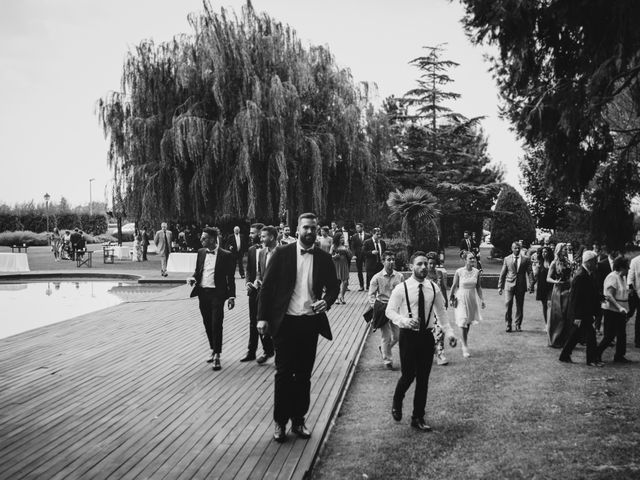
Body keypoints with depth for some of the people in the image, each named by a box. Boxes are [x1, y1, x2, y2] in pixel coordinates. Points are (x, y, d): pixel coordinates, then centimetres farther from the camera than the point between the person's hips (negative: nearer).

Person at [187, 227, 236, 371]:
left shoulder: (226, 255, -6)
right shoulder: (201, 252, 8)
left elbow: (230, 277, -3)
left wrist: (231, 296, -7)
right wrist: (193, 278, -4)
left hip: (217, 293, -5)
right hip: (202, 293, 5)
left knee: (216, 325, -7)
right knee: (207, 324, 13)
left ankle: (217, 356, -1)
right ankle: (213, 350, 29)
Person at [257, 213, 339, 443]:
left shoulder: (324, 258, 4)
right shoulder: (282, 253, -2)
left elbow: (333, 287, 10)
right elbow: (267, 286, -1)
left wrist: (326, 301, -12)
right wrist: (262, 317, -7)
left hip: (310, 322, 2)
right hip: (285, 322, -2)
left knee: (304, 375, 10)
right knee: (284, 373, 3)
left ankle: (299, 420, 22)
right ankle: (280, 422, 15)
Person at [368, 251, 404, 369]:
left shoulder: (399, 276, 2)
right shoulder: (377, 278, -6)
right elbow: (371, 295, -4)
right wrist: (376, 308, -15)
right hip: (382, 308, -3)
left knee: (397, 336, 7)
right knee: (386, 336, 0)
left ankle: (382, 348, 36)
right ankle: (387, 360, 15)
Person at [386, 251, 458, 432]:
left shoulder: (434, 288, 2)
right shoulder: (401, 288, -8)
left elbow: (441, 311, 12)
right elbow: (389, 311, -4)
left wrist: (449, 332, 2)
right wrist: (405, 321, -22)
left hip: (427, 336, 4)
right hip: (408, 335, -3)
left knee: (423, 378, 7)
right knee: (408, 376, -3)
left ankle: (418, 418, 20)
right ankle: (397, 404, 30)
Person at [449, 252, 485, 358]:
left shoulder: (476, 272, -1)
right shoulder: (459, 272, -12)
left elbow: (478, 287, 8)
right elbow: (454, 286, -2)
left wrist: (481, 299, 3)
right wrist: (451, 298, 3)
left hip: (472, 299, 4)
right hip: (461, 298, -4)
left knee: (469, 321, 12)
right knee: (463, 321, -8)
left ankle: (465, 340, 32)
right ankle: (465, 346, -2)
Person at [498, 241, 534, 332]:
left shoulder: (526, 259, 6)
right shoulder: (507, 259, 7)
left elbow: (530, 273, 2)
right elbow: (502, 274, 9)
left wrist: (531, 286, -7)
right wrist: (500, 287, 6)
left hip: (521, 286, 1)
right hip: (510, 285, -1)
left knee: (520, 307, 6)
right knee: (508, 306, -8)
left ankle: (518, 325, 17)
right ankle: (508, 325, 2)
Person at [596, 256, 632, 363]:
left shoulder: (622, 277, 10)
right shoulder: (612, 277, -17)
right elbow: (609, 296, -24)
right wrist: (619, 307, -31)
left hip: (620, 311, 9)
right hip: (611, 310, -9)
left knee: (621, 334, 10)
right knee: (610, 335, -4)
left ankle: (619, 356, 18)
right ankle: (597, 354, 8)